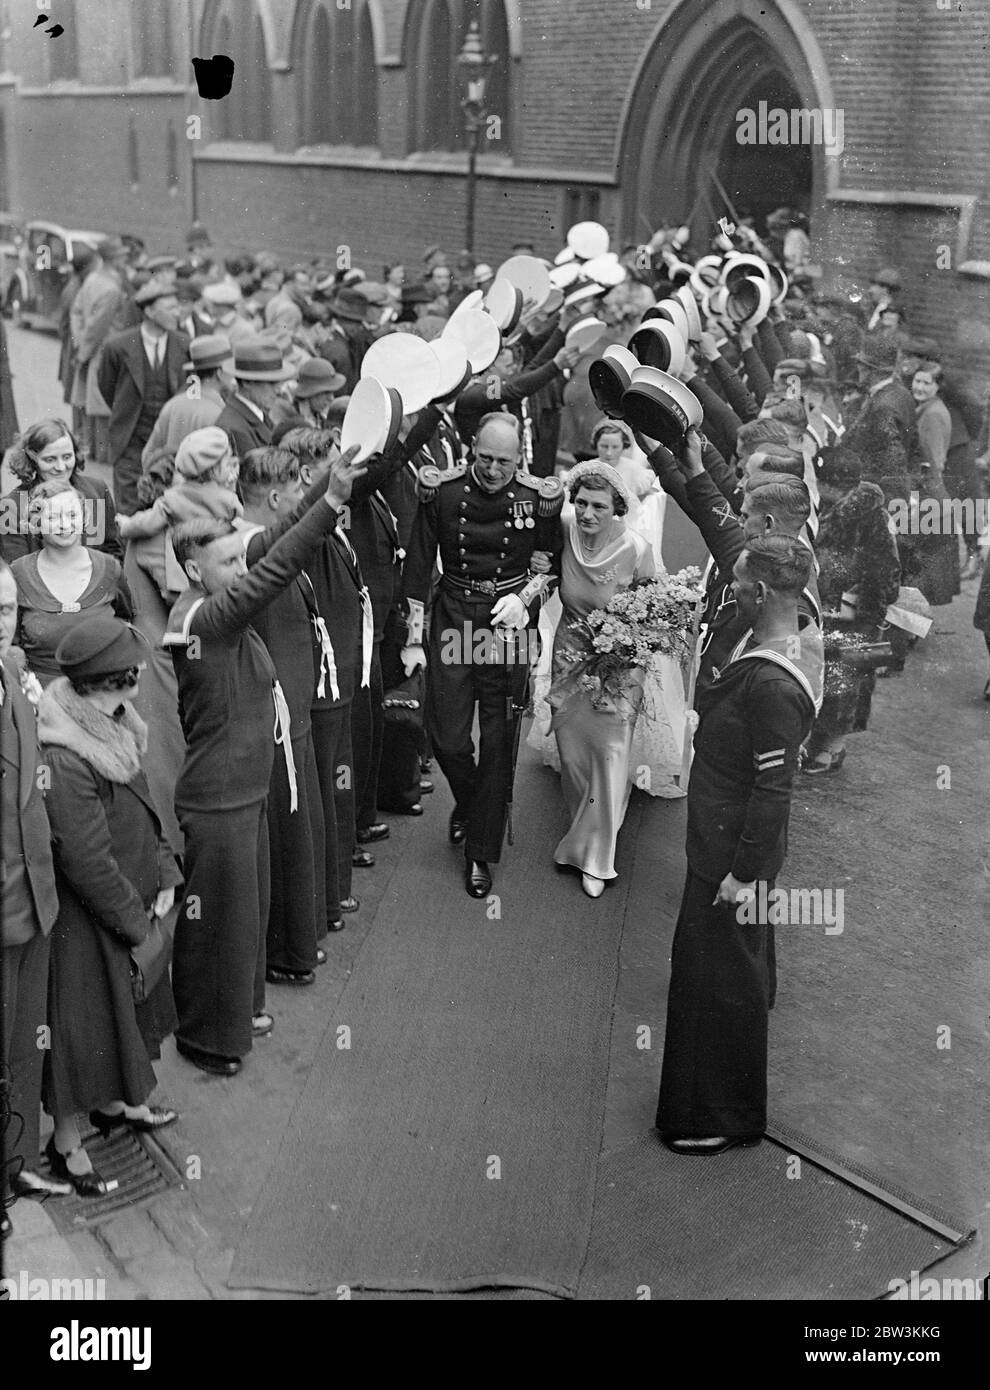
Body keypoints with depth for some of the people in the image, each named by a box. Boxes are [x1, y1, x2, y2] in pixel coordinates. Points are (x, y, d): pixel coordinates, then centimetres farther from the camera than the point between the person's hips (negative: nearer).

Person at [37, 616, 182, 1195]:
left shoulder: (112, 727, -3)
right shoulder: (65, 762, -31)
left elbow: (144, 808, 7)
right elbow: (87, 862, -25)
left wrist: (165, 879, 1)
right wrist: (135, 920, -15)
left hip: (133, 904, 9)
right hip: (86, 922, -9)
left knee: (127, 1007, 24)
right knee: (84, 1024, 8)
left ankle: (114, 1101, 46)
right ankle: (67, 1142, 28)